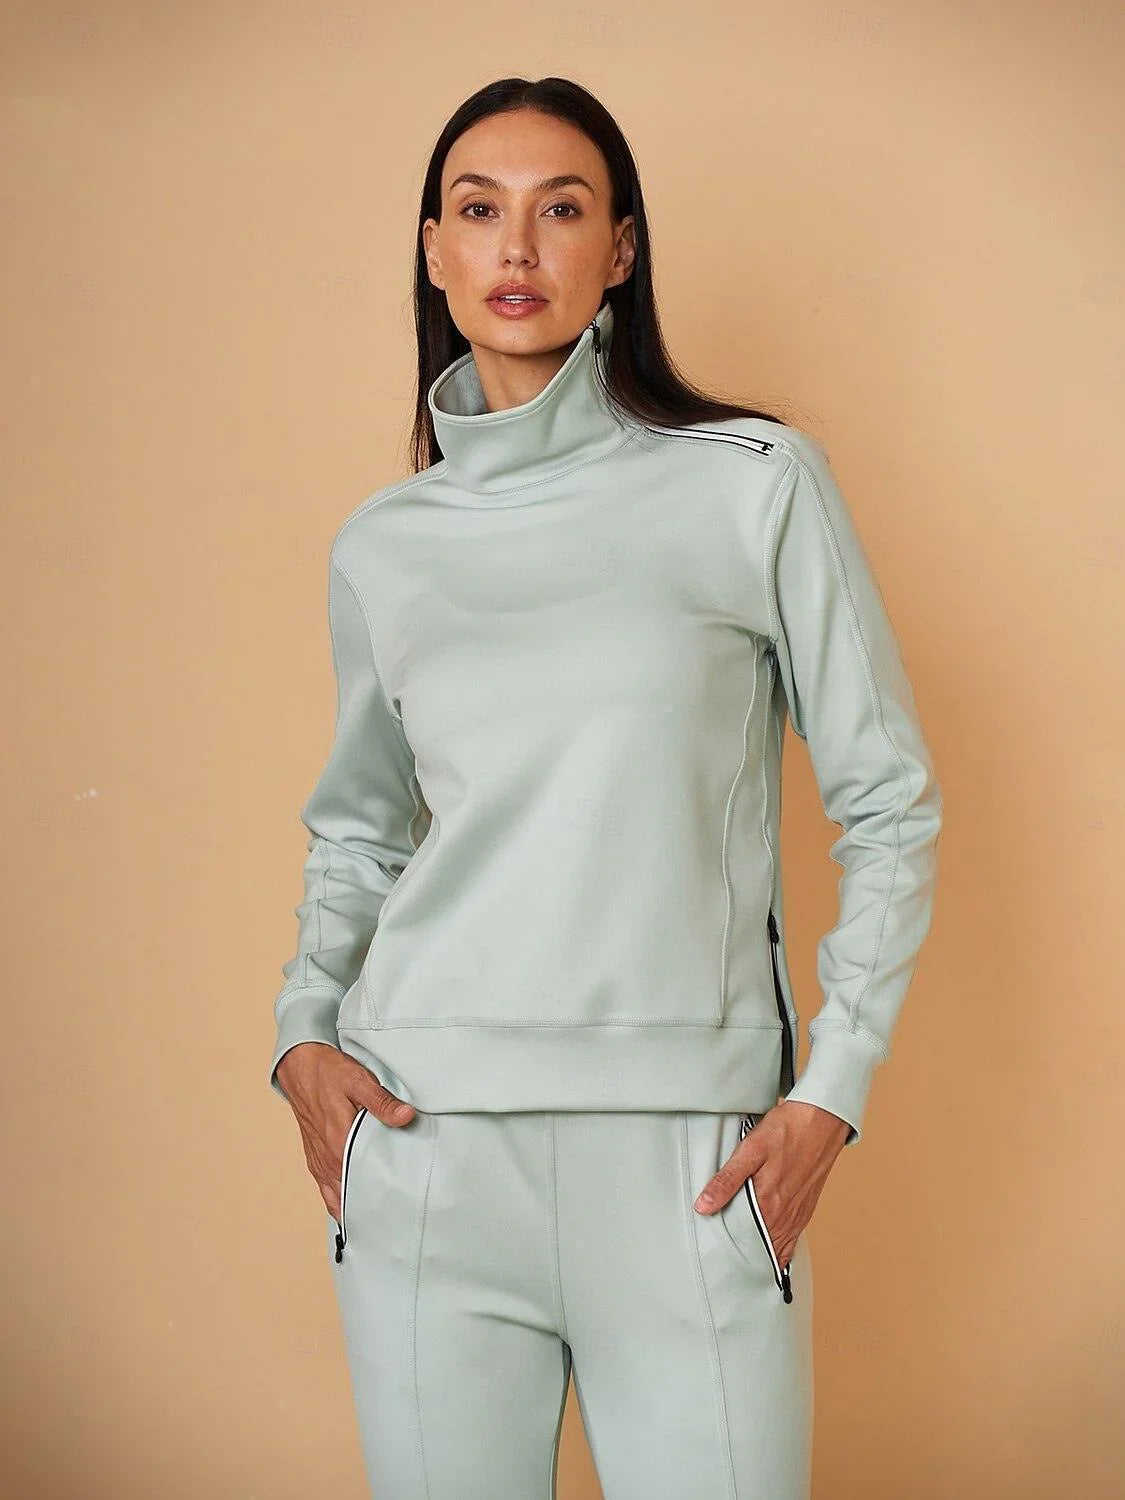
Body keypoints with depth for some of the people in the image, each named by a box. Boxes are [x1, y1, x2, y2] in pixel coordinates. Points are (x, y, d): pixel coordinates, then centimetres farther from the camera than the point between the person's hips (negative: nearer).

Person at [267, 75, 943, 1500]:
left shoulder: (756, 485, 0)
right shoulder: (382, 545, 9)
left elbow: (890, 806, 3)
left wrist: (832, 1092, -4)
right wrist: (303, 1032, 4)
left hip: (688, 1156, -2)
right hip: (425, 1144, 2)